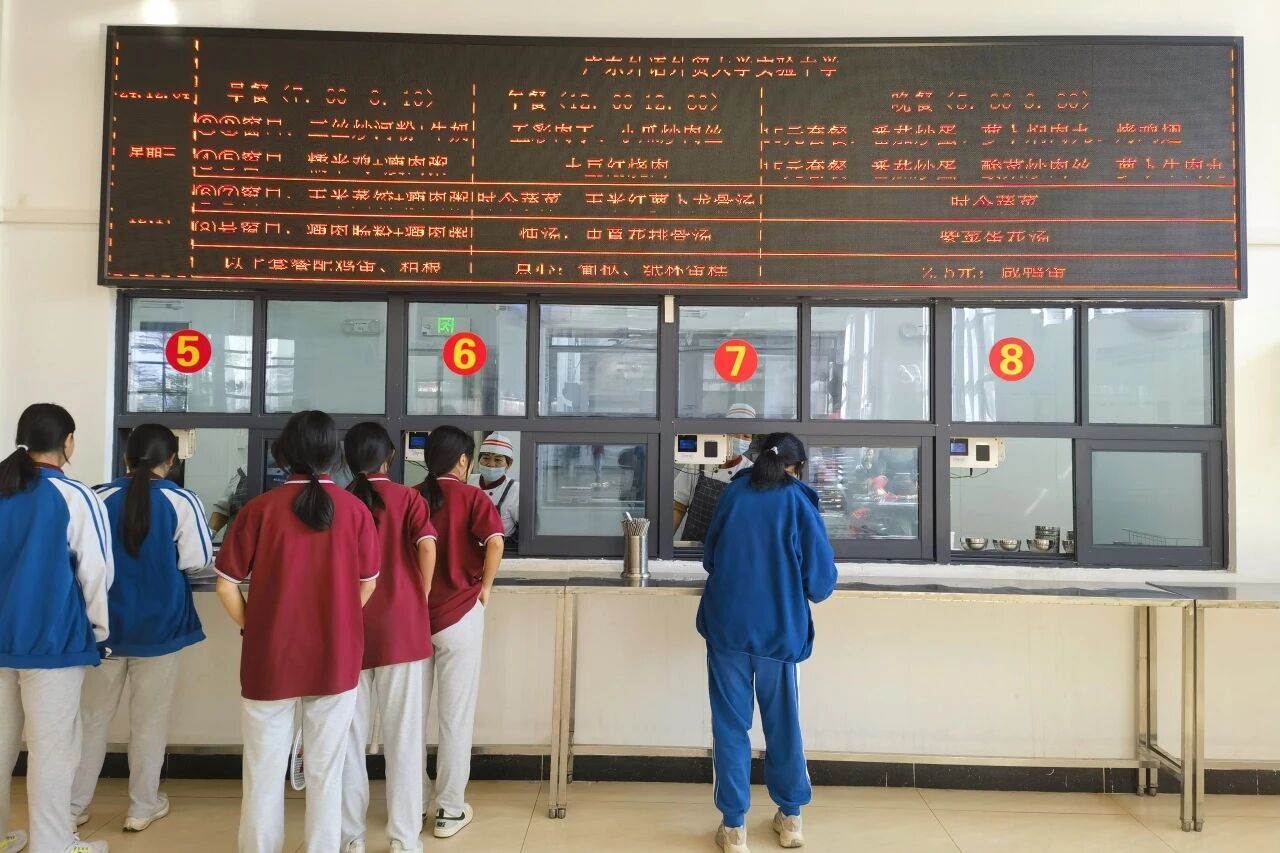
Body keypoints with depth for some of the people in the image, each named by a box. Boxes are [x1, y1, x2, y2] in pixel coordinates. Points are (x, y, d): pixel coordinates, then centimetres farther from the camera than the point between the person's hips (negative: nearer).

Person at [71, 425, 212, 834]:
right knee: (149, 718, 10)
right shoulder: (182, 502, -12)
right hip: (159, 625, -2)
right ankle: (143, 806, 20)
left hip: (108, 623, 2)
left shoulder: (100, 497, -7)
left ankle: (74, 804, 26)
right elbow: (197, 560, -11)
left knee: (92, 714, 17)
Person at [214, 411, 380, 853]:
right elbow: (367, 585, 2)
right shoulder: (355, 509, -7)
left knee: (264, 775, 15)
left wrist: (251, 629, 10)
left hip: (270, 659, 0)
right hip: (336, 658, 1)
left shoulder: (261, 508, -10)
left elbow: (226, 585, -5)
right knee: (326, 774, 13)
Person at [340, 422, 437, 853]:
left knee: (349, 737, 12)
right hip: (401, 628, -1)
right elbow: (427, 547, -16)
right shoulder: (407, 497, -2)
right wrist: (422, 596, -2)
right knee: (403, 736, 7)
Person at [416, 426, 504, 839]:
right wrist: (484, 587, -8)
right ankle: (449, 811, 14)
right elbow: (495, 542, -22)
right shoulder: (471, 497, -7)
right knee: (456, 717, 6)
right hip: (458, 615, -4)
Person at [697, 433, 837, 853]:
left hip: (726, 625, 1)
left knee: (730, 724, 8)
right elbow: (822, 580, -5)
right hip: (779, 630, -1)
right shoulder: (798, 503, -4)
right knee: (783, 723, 15)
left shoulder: (733, 494, 3)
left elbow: (709, 558, 13)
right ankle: (790, 818, 29)